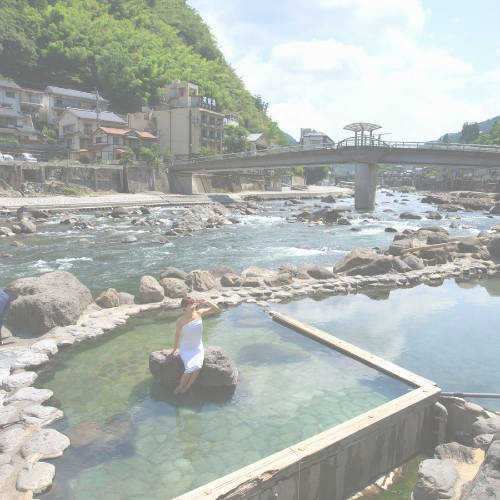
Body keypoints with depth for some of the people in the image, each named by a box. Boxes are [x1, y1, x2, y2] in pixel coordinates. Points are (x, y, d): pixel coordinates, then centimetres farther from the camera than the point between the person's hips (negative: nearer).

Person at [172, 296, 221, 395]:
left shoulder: (199, 313, -6)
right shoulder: (181, 321, -13)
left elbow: (217, 309, -4)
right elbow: (177, 335, 2)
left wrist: (206, 302, -18)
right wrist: (175, 348, 12)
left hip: (198, 348, 3)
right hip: (186, 349, -3)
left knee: (198, 366, -24)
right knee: (190, 368, -26)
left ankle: (186, 388, -3)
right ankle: (180, 387, 0)